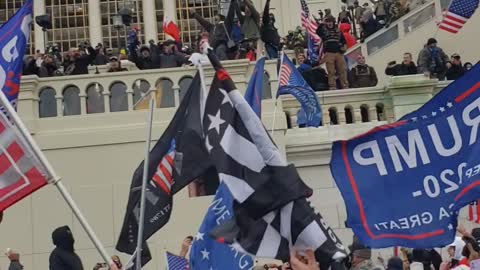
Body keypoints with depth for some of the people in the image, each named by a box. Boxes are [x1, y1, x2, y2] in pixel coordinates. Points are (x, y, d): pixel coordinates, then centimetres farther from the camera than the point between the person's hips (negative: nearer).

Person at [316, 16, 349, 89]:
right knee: (331, 72, -4)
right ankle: (332, 86, -3)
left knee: (342, 70, -2)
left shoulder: (338, 31, 18)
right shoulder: (324, 30, 9)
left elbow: (343, 40, 23)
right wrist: (322, 24, -23)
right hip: (329, 53, -2)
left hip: (339, 53, 2)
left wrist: (343, 47, 5)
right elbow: (318, 32, -14)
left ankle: (345, 86, 0)